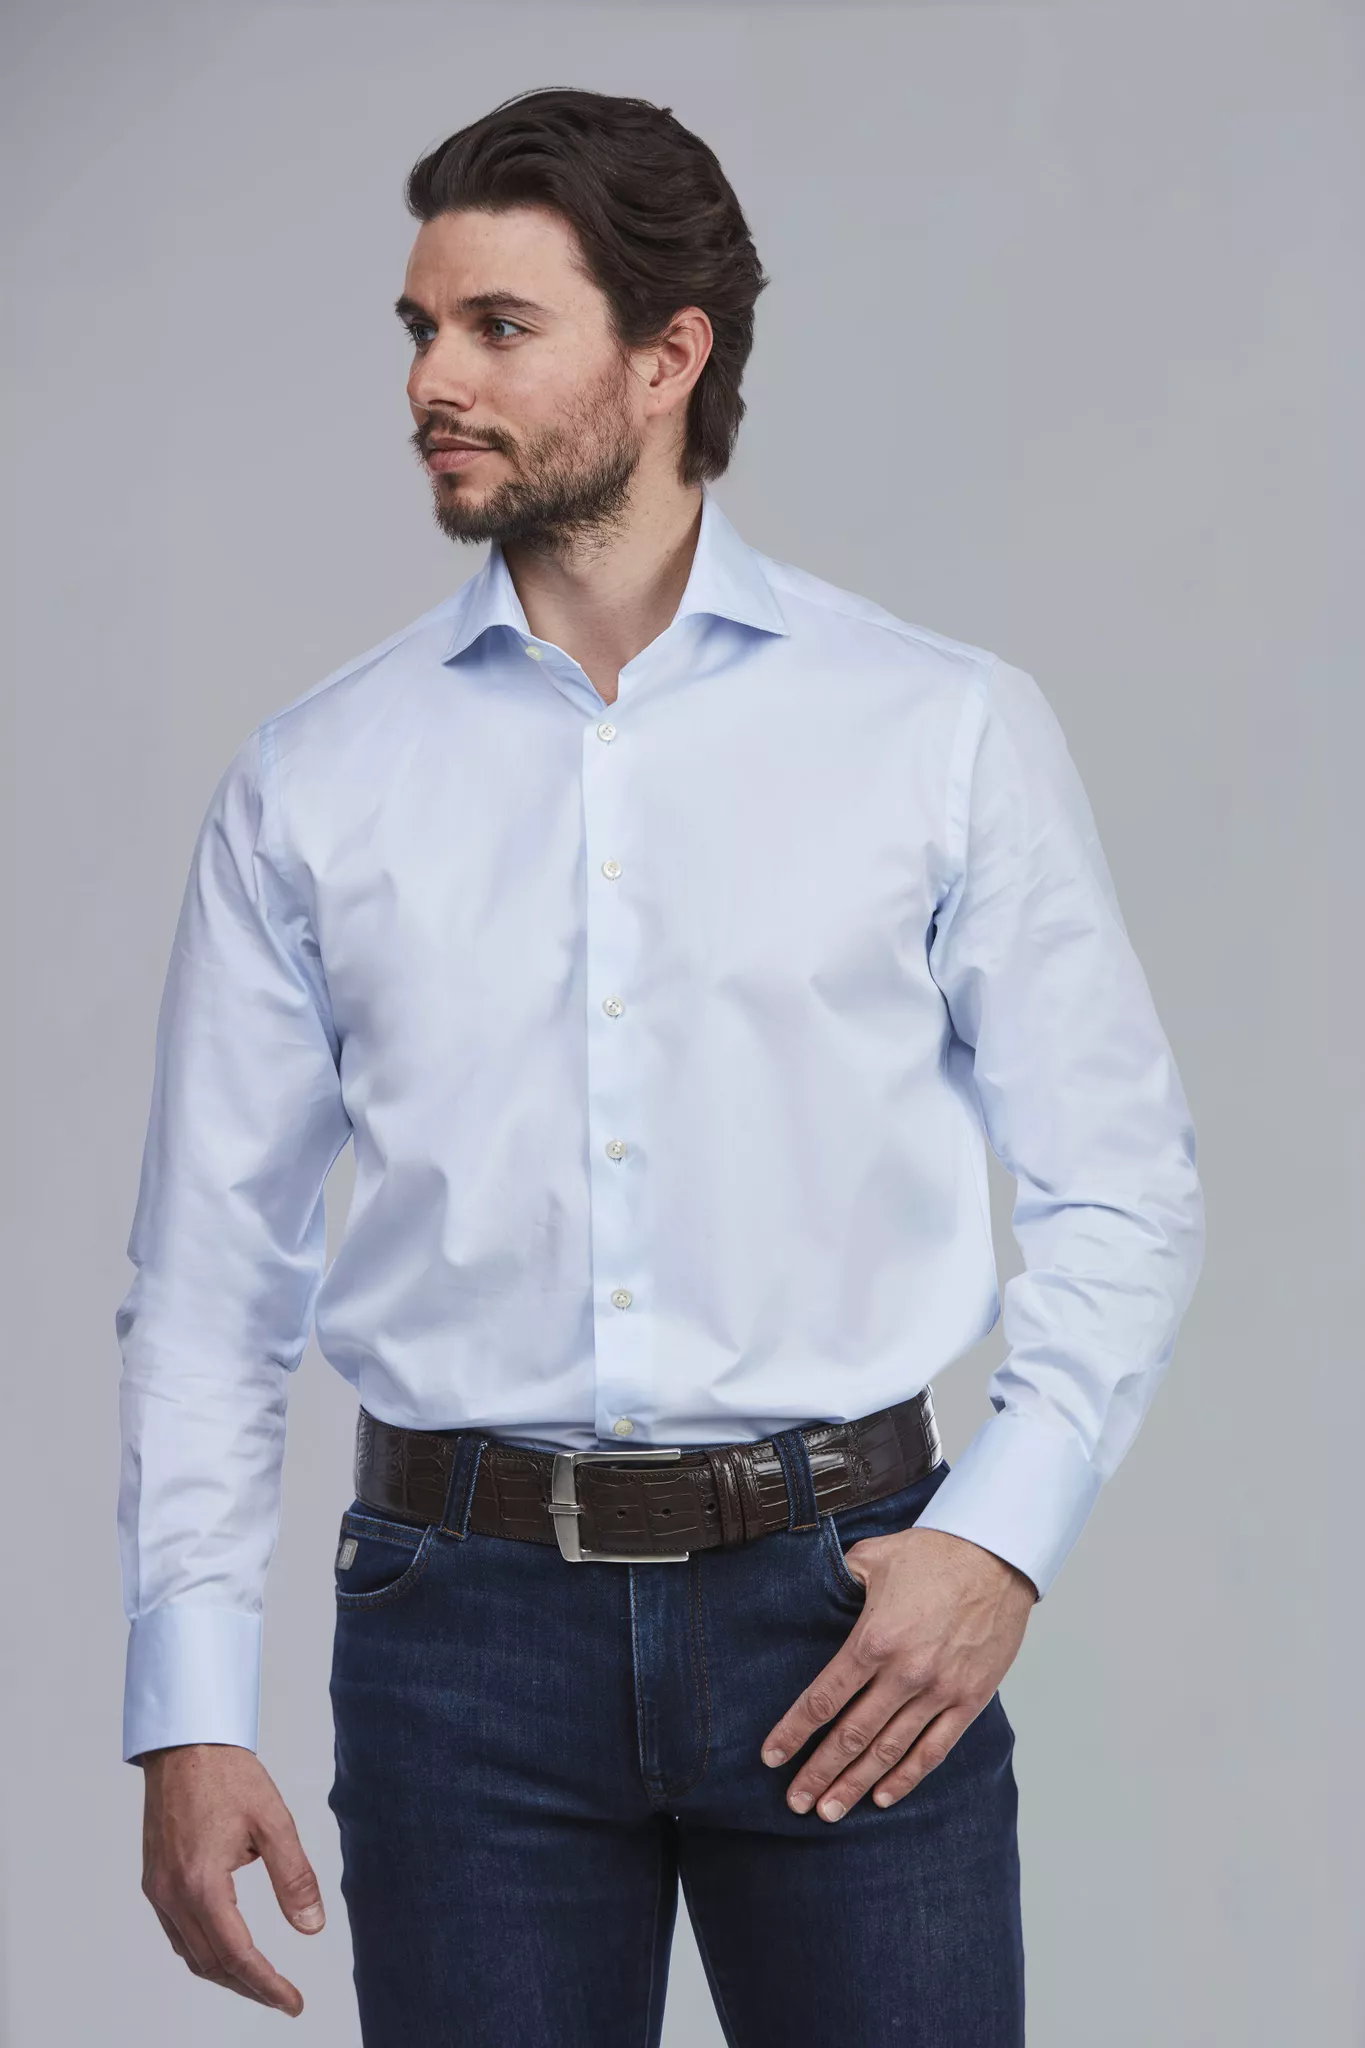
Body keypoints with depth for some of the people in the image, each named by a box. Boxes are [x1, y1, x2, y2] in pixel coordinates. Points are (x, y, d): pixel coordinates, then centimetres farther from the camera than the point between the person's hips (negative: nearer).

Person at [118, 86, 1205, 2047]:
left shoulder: (950, 732, 2)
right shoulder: (311, 782, 6)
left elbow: (1119, 1189, 5)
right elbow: (210, 1278, 7)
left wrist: (1002, 1533, -8)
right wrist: (189, 1711, 2)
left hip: (844, 1604, -1)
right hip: (469, 1612, 1)